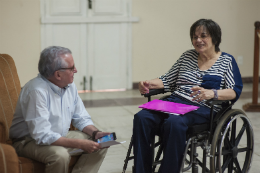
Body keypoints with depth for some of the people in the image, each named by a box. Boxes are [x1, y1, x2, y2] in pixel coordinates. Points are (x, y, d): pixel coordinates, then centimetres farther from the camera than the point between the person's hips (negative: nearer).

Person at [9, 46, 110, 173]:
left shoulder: (70, 86, 1)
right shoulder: (37, 91, -26)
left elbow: (82, 118, 11)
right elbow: (42, 135, -31)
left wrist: (95, 133, -11)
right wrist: (79, 144, -31)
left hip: (60, 137, 8)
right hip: (29, 141, -8)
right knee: (60, 155, -37)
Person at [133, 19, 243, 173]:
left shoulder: (227, 61, 9)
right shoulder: (187, 56, 23)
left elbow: (235, 91, -4)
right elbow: (168, 81, 24)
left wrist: (212, 93, -24)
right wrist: (149, 84, 3)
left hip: (203, 108, -5)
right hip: (174, 101, 5)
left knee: (174, 123, -38)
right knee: (142, 118, -25)